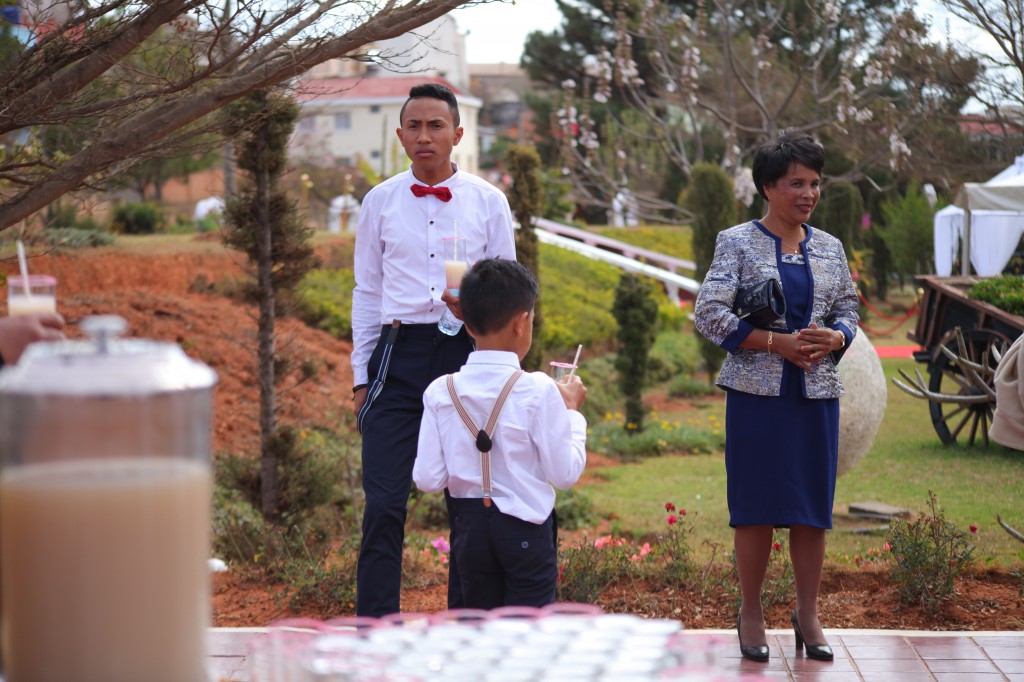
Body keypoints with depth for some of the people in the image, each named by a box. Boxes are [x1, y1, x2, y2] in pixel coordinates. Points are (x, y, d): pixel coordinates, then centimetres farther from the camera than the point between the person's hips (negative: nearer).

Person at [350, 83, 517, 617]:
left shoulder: (488, 202, 7)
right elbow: (367, 291, 12)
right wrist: (362, 375, 7)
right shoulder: (380, 202, 9)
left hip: (467, 352, 0)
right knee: (384, 503, -7)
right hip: (399, 353, 0)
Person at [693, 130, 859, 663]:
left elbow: (848, 310, 17)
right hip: (758, 392, -4)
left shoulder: (829, 248, 11)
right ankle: (751, 613, 13)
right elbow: (708, 314, -9)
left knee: (813, 505, 5)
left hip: (817, 393, 4)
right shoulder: (737, 243, -2)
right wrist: (776, 342, -15)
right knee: (757, 503, -1)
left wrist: (834, 337, -7)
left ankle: (807, 613, 17)